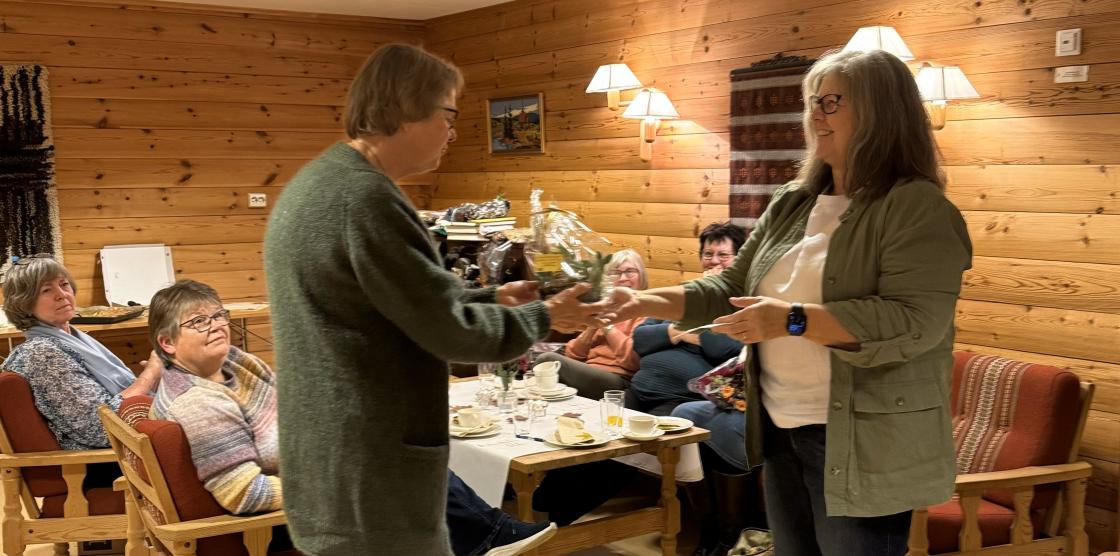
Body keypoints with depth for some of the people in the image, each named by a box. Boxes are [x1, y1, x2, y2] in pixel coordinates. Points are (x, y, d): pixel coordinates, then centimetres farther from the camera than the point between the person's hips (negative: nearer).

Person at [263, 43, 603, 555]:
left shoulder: (317, 183, 11)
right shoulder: (365, 197, -22)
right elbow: (451, 331, -18)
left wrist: (494, 297, 15)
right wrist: (544, 317, -3)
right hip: (367, 477, -10)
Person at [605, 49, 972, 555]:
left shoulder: (918, 207, -14)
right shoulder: (791, 203, 9)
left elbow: (915, 323, -24)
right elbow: (732, 287, 11)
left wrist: (793, 320, -30)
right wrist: (650, 301, -4)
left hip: (859, 444, -7)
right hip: (782, 429, 7)